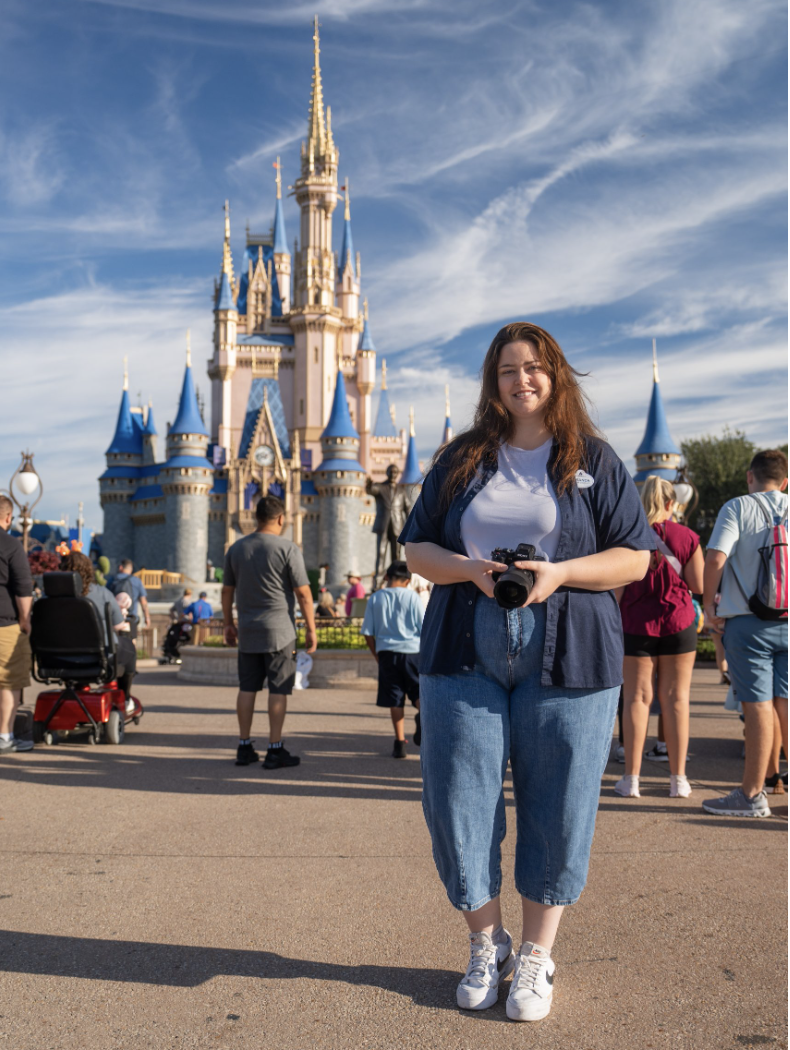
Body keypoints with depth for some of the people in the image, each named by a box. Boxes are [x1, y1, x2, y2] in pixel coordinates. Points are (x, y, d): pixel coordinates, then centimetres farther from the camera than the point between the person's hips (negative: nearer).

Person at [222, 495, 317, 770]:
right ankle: (275, 750, 1)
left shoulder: (236, 548, 7)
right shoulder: (288, 549, -8)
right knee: (278, 689, 0)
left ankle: (244, 747, 14)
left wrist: (229, 624, 20)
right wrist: (311, 629, -2)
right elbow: (303, 593, -9)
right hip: (279, 630, -5)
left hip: (247, 631, 5)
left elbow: (227, 591, 11)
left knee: (247, 688, 9)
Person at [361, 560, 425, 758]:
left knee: (395, 700, 7)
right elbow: (425, 628, -1)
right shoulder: (412, 597, -1)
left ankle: (400, 741, 5)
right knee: (419, 692, 8)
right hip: (413, 650, -1)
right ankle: (422, 713, -24)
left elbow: (368, 633, 5)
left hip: (388, 652, 1)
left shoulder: (375, 598, 3)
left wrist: (377, 655, 17)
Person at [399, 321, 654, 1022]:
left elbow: (635, 557, 2)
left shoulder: (594, 460, 6)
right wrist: (470, 569, -10)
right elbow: (417, 547, 11)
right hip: (464, 654, 2)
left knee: (557, 808, 4)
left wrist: (559, 573, -14)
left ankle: (536, 958, 24)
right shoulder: (461, 460, 12)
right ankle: (487, 946, 25)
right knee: (456, 805, 3)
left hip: (566, 656, -1)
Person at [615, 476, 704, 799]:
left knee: (637, 696, 5)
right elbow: (698, 586, -1)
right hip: (679, 622, 0)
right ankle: (678, 779, 12)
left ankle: (631, 778, 5)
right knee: (676, 697, 7)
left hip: (636, 624, 0)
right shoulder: (686, 537, -2)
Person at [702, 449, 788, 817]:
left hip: (748, 621, -4)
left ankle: (752, 795, 6)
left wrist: (709, 604, -5)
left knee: (758, 706, -2)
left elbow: (716, 558, -16)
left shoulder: (738, 507, -4)